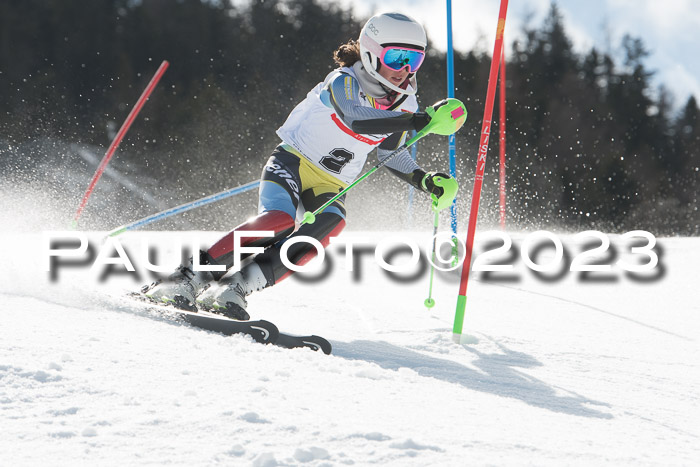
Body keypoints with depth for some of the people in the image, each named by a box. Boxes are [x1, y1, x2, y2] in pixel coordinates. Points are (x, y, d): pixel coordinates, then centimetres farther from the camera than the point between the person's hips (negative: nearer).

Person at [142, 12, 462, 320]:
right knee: (279, 220, -34)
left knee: (326, 228, -28)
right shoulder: (343, 82, -17)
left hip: (330, 188, 5)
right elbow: (356, 119, -39)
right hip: (294, 163, -5)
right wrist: (419, 121, -49)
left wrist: (426, 181, 1)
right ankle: (191, 277, -28)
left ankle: (235, 288, -31)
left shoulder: (404, 103, 3)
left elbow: (389, 152, 18)